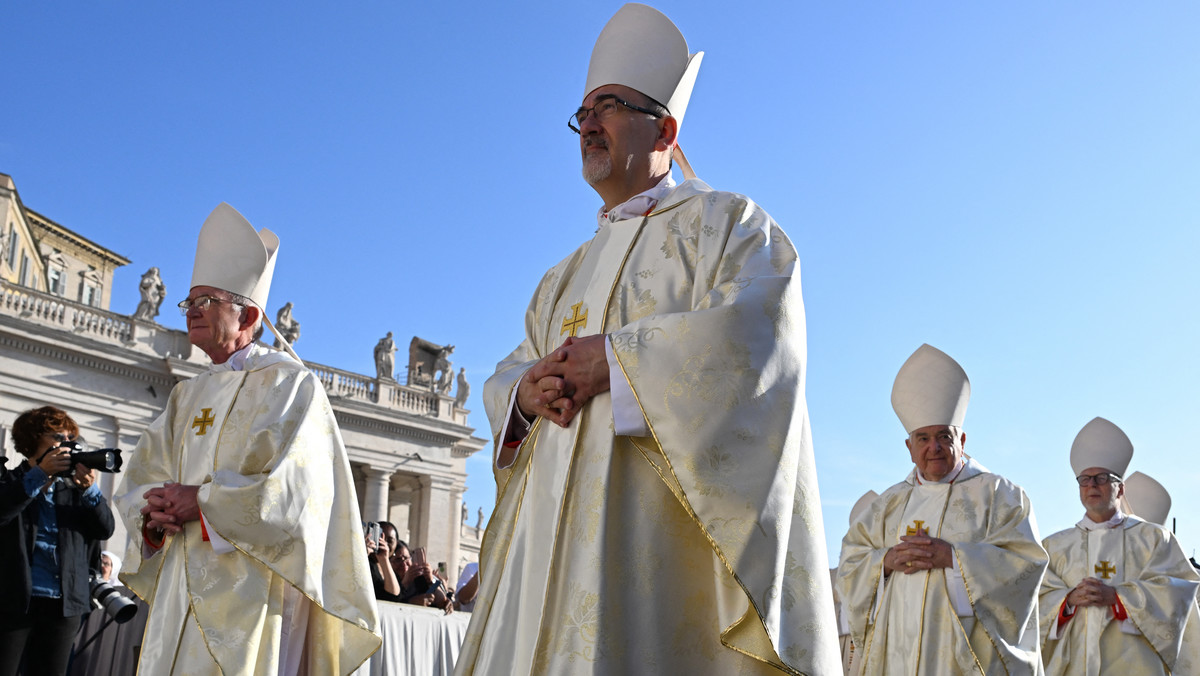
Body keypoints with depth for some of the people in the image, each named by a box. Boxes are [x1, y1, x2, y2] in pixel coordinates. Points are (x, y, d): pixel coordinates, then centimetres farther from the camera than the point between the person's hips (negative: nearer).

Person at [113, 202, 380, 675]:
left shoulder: (286, 381, -4)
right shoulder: (188, 396, 19)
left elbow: (288, 484, -16)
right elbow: (141, 480, 14)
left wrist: (201, 500, -13)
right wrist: (156, 514, -8)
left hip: (248, 582, -7)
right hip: (181, 579, 7)